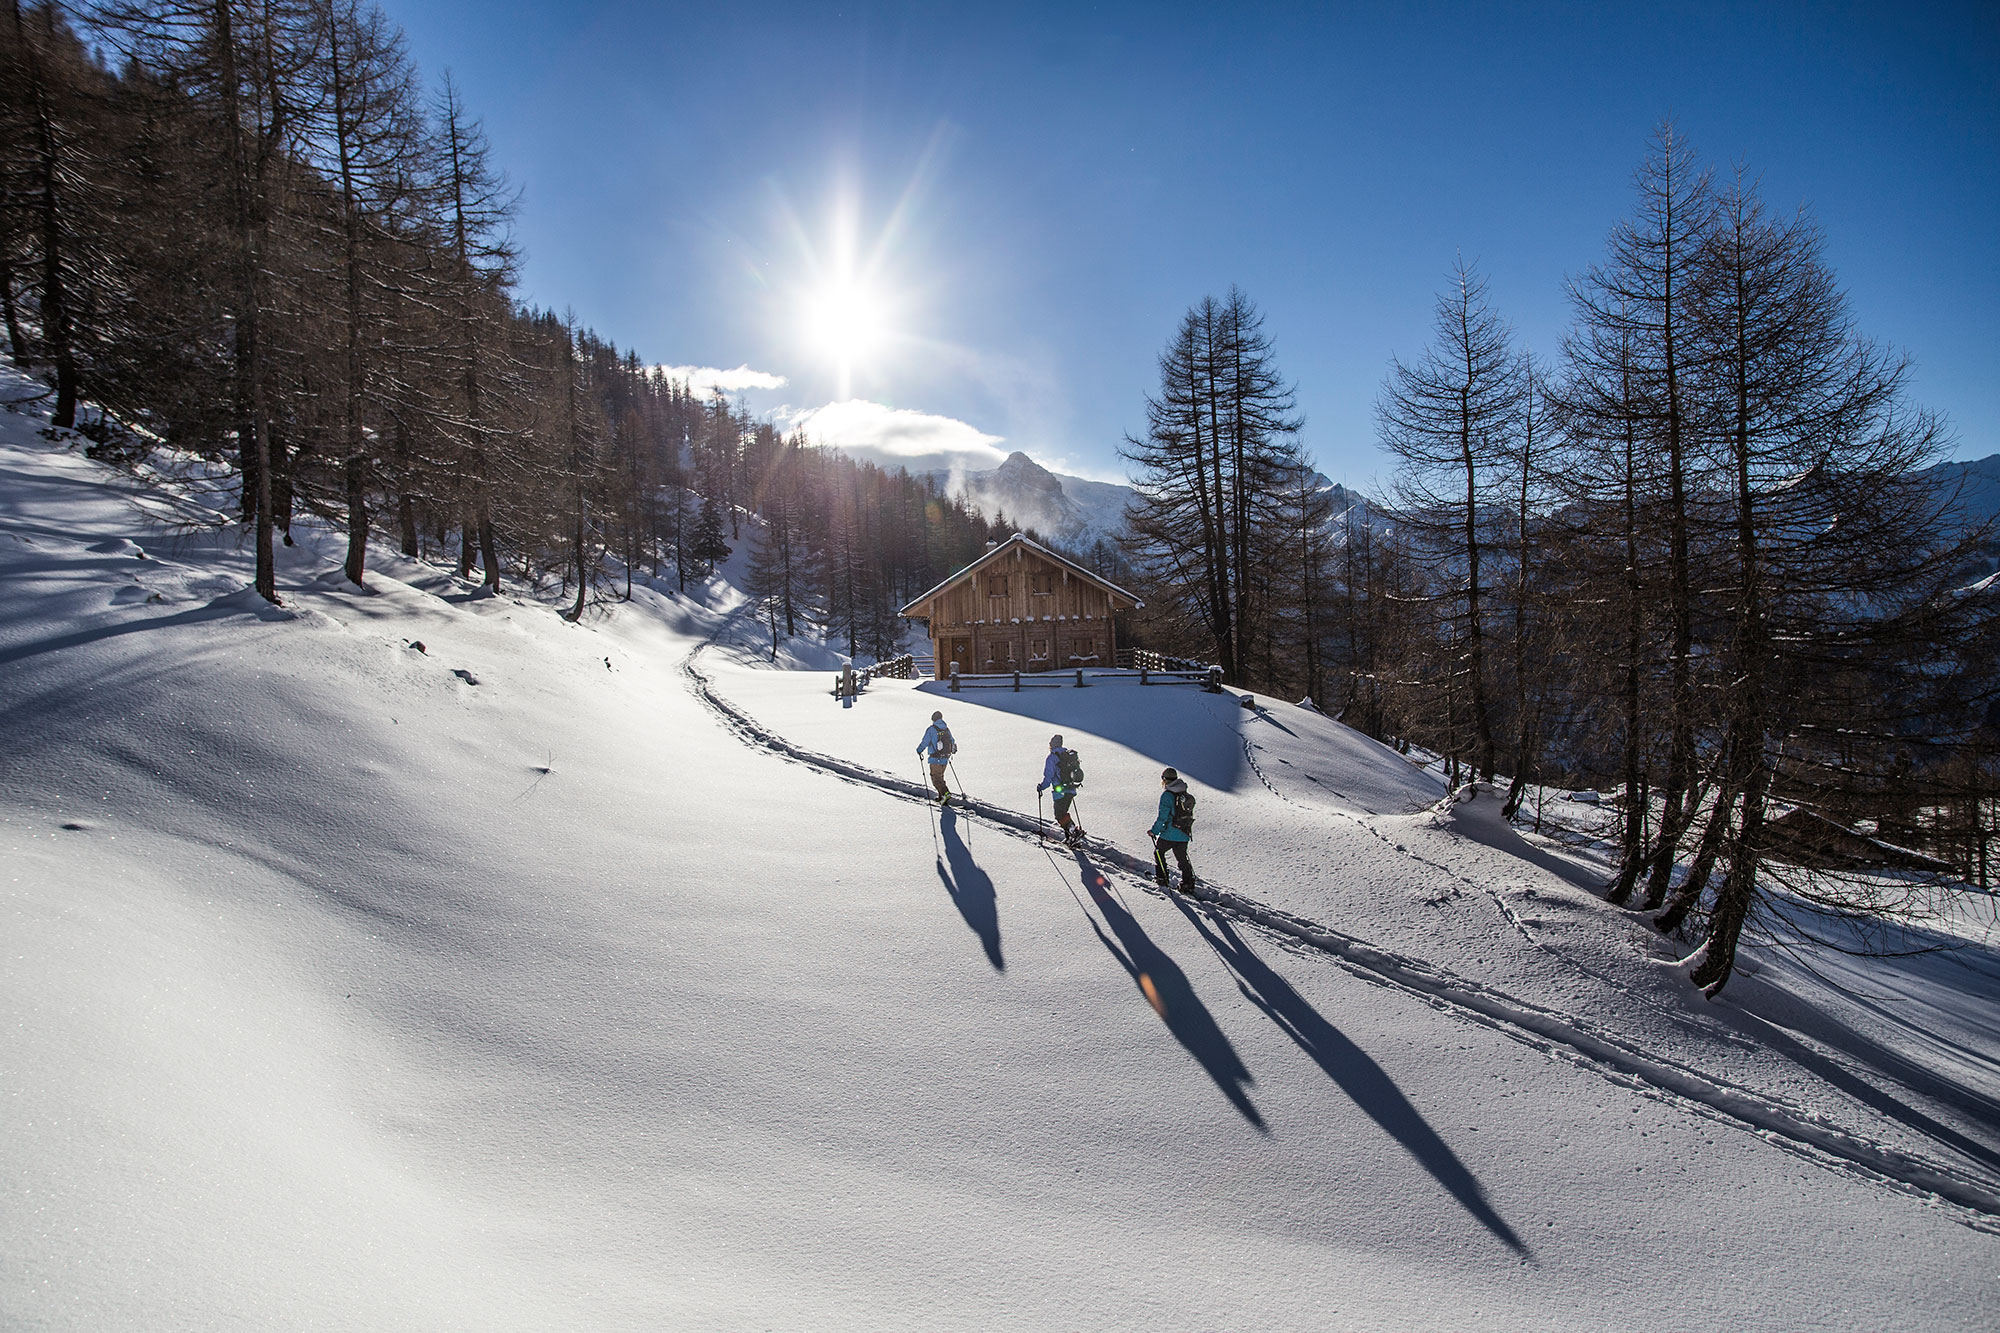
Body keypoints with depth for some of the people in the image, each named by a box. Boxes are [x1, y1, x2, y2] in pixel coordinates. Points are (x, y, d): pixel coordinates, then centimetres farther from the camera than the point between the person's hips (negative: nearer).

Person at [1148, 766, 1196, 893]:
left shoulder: (1167, 795, -15)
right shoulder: (1185, 795, 7)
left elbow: (1162, 817, -17)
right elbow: (1188, 815, 13)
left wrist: (1154, 831, -6)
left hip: (1169, 835, -6)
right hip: (1184, 835, 6)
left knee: (1158, 852, 18)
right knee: (1182, 859, 17)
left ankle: (1161, 879, 19)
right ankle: (1188, 885, 13)